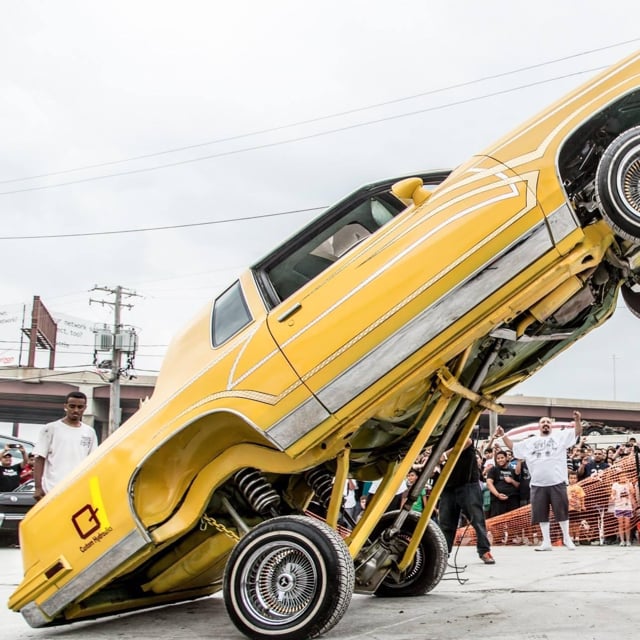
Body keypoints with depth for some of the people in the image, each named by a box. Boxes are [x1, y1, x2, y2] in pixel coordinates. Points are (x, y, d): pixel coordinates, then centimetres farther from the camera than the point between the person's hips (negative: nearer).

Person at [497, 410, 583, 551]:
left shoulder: (560, 436, 7)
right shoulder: (530, 442, 17)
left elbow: (577, 432, -2)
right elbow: (513, 447, 25)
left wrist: (577, 420, -20)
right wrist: (503, 435, 13)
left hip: (557, 482, -3)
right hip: (538, 484, 3)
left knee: (562, 511, 2)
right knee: (541, 513, 5)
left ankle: (567, 538, 18)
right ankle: (546, 542, 13)